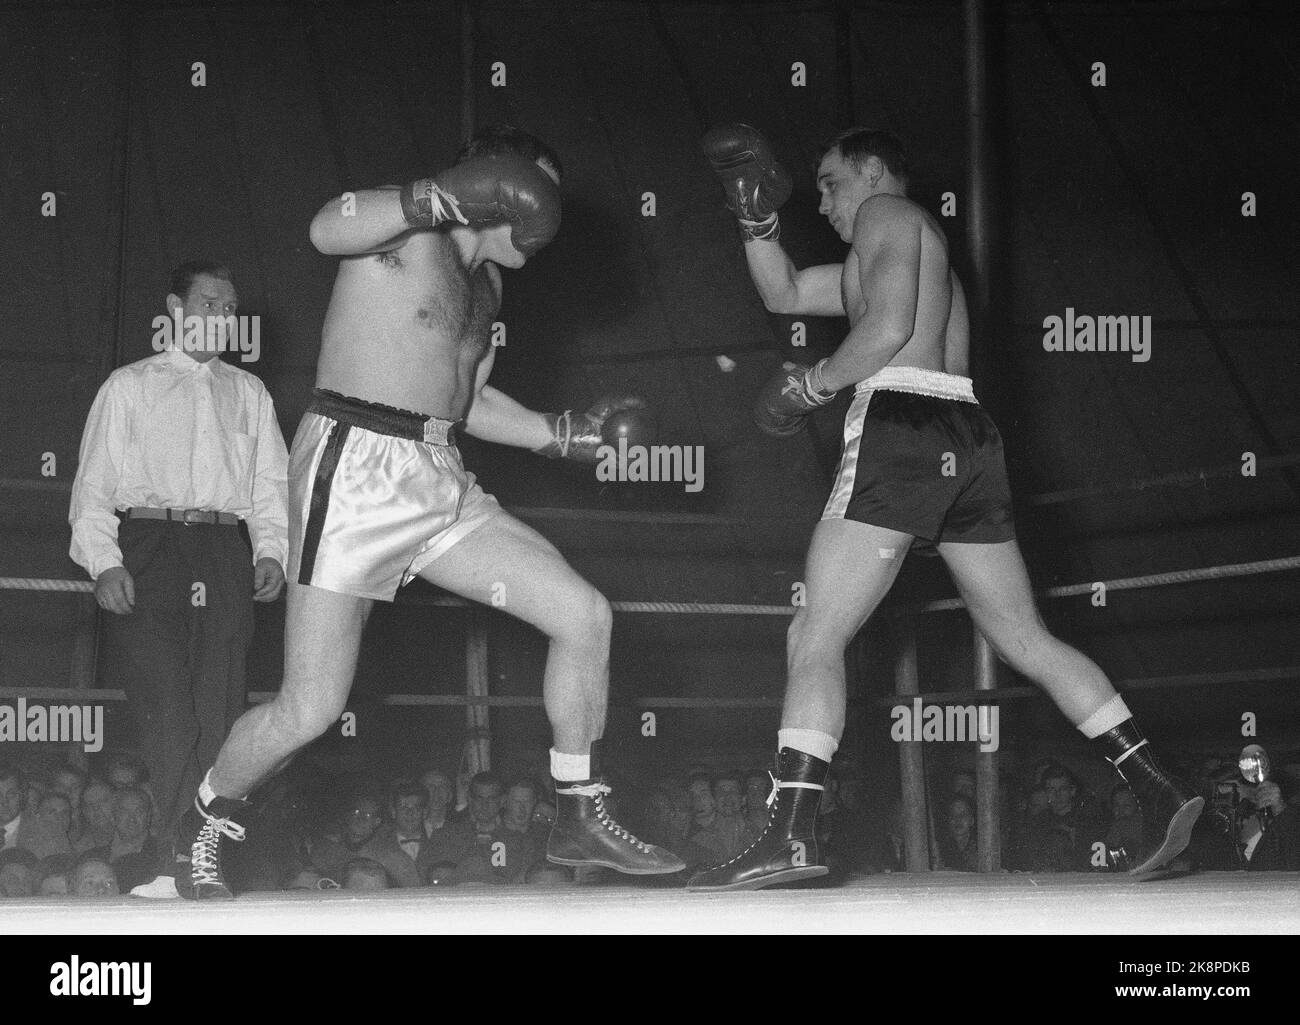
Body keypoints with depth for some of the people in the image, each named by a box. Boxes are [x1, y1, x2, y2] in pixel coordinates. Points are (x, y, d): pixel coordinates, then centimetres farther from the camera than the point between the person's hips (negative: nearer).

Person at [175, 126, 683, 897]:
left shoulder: (485, 280, 22)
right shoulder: (406, 223, -4)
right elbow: (327, 229, -26)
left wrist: (565, 435, 22)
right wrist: (447, 199, -29)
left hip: (443, 485, 8)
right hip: (357, 468, -8)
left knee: (585, 614, -4)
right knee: (310, 711, -9)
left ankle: (581, 820, 8)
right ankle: (206, 828, 17)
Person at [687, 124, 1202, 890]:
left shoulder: (886, 212, 5)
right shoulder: (923, 245, 31)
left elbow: (888, 326, -12)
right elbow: (784, 294, 32)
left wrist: (815, 383, 1)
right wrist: (760, 222, 18)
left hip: (900, 427, -9)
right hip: (970, 436, 9)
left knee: (815, 640, -10)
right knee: (1026, 638, 13)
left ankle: (792, 835, -20)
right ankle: (1159, 792, 7)